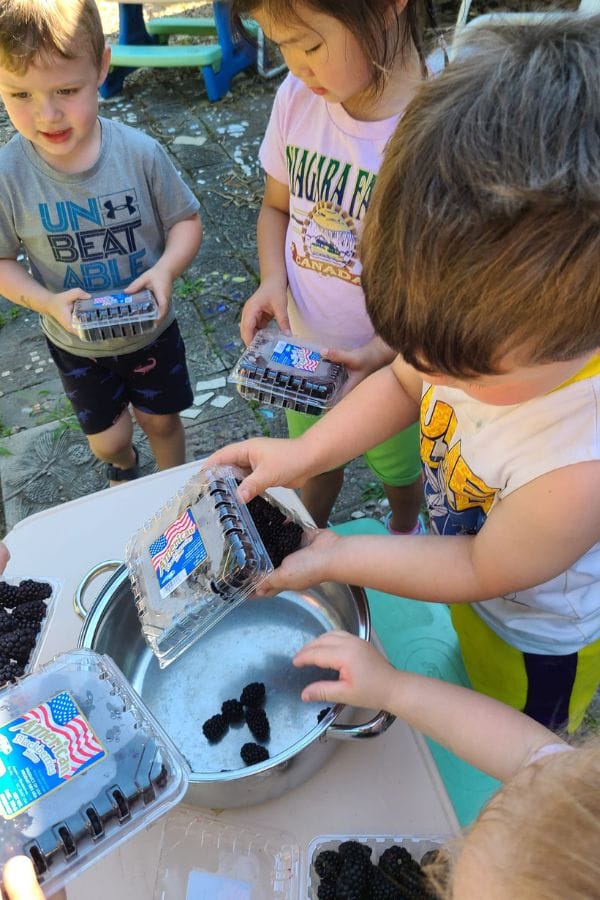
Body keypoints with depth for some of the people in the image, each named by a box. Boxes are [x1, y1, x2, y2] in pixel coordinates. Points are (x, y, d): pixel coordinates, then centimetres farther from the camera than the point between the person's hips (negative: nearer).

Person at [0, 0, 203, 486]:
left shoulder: (140, 153, -20)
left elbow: (187, 220, -7)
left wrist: (167, 268, -27)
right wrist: (48, 302, -26)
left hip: (152, 329, 0)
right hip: (77, 344, 1)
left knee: (161, 420, 18)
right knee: (108, 439, 15)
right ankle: (123, 464, 55)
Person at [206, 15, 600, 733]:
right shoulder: (480, 325, -30)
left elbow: (483, 569, -28)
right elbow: (402, 383, -10)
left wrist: (337, 557, -23)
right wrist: (303, 453, -22)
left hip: (538, 638, -3)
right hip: (466, 566, 4)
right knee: (474, 684, 36)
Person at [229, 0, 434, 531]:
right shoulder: (298, 95, -11)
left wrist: (382, 353, -28)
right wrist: (273, 281, -14)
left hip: (391, 366, -3)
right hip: (302, 350, 4)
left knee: (398, 469, 26)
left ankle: (404, 536, 60)